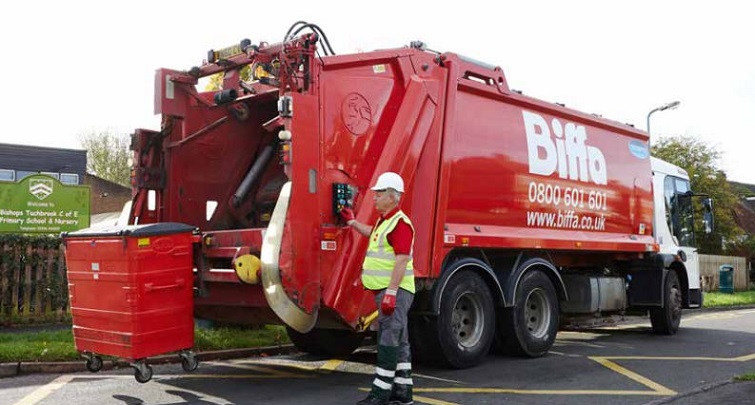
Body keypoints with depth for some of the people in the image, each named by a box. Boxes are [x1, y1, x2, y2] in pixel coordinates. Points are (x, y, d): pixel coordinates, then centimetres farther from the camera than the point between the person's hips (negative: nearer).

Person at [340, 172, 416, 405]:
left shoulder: (400, 223, -15)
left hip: (396, 291, -10)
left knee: (389, 341, -8)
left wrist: (391, 293, -28)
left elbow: (402, 261, -24)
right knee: (399, 342, 13)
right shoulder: (384, 221, 17)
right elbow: (373, 234, 42)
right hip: (386, 290, 11)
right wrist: (351, 221, 46)